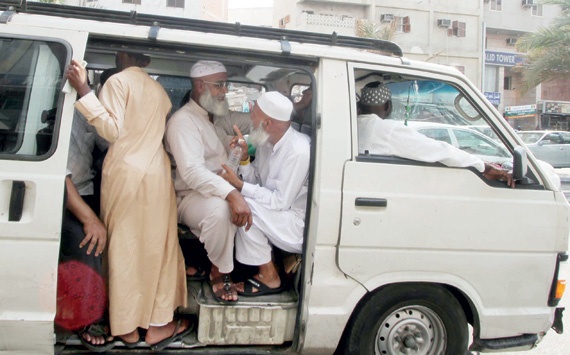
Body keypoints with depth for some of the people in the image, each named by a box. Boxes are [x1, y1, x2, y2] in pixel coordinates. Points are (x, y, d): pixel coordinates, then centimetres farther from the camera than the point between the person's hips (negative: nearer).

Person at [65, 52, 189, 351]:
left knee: (124, 247, 3)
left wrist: (84, 92, -14)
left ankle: (126, 327, 12)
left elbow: (112, 130, -11)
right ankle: (158, 324, 12)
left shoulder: (118, 82, -3)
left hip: (125, 172, -4)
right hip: (157, 173, 4)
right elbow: (160, 131, 13)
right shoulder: (157, 89, 14)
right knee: (156, 246, 8)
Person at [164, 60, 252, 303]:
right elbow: (192, 171, -29)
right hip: (190, 198, -9)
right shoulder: (183, 121, -14)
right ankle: (219, 273, -16)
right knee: (220, 208, -38)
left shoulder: (219, 119, 17)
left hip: (222, 192, 9)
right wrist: (231, 194, -40)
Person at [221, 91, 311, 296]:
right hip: (277, 216, 9)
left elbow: (280, 201, -24)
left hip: (301, 227, -9)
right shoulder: (267, 141, 1)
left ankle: (270, 278, -9)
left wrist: (240, 185, -22)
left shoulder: (298, 152, -25)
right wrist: (244, 157, -10)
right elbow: (256, 182, 4)